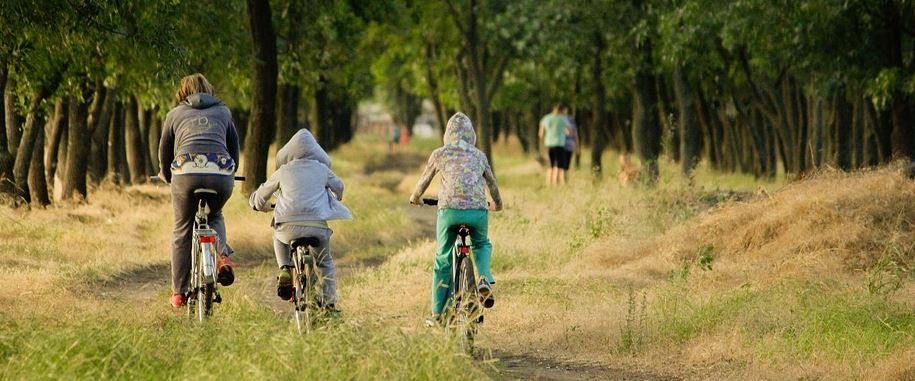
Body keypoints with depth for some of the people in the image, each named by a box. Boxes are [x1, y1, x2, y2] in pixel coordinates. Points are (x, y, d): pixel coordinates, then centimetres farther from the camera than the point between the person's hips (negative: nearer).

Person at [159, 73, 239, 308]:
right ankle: (222, 256, 3)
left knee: (182, 232, 12)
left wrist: (166, 175, 49)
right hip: (221, 173, 1)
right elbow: (234, 146, 32)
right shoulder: (223, 112, 25)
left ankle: (178, 293, 13)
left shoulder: (175, 114, 23)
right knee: (215, 216, 30)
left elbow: (164, 152, 29)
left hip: (186, 172, -1)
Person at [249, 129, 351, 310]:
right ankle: (329, 301, 16)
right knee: (326, 262, 25)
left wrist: (262, 206, 47)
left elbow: (261, 195, 23)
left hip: (289, 226, -1)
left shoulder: (283, 171, 11)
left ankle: (285, 269, 12)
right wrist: (335, 200, 55)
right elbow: (338, 187, 31)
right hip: (318, 225, 1)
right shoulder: (322, 169, 13)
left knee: (279, 238, 35)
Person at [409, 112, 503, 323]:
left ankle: (438, 314, 14)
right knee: (482, 245, 31)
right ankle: (485, 278, 0)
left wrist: (415, 198, 45)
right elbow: (492, 183, 28)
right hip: (477, 211, 1)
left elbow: (424, 180, 24)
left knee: (443, 260, 14)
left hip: (449, 210, -1)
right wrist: (497, 204, 49)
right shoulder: (479, 156, 17)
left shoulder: (439, 154, 13)